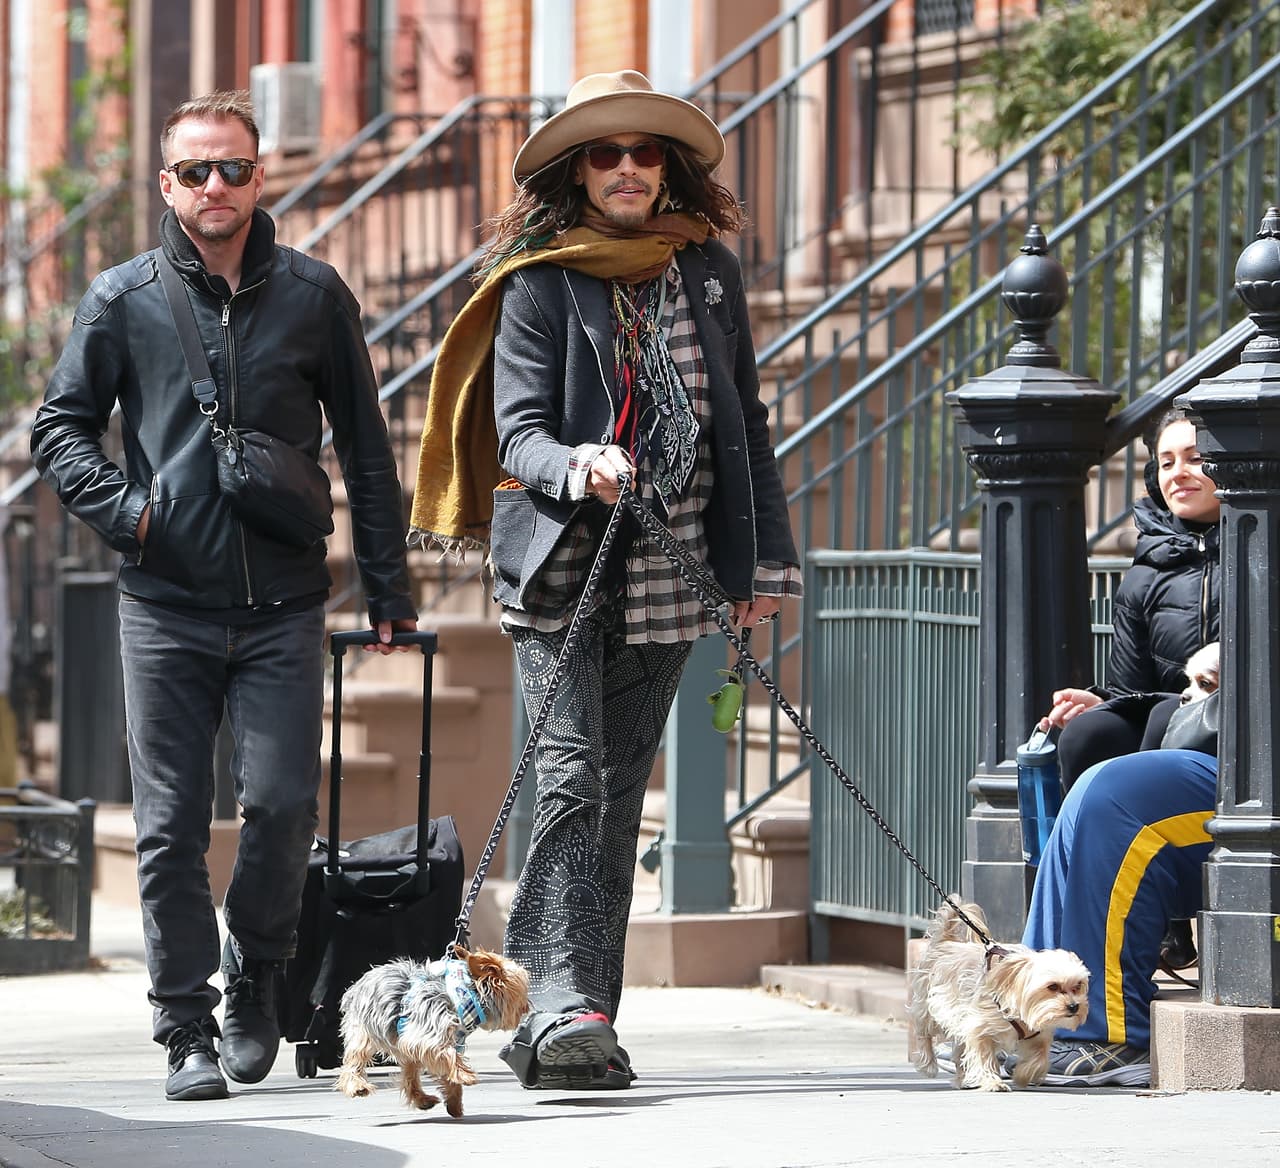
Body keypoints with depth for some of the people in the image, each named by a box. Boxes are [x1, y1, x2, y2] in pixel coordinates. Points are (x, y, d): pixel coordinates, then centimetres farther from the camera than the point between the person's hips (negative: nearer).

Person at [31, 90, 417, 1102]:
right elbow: (60, 428, 12)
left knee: (283, 804, -9)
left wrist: (389, 589, 9)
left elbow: (366, 450, 12)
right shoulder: (123, 300, 4)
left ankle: (256, 980, 15)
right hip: (165, 607, 0)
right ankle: (188, 1032, 6)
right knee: (172, 827, -1)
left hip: (282, 608, 0)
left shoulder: (313, 295, 6)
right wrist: (125, 509, -5)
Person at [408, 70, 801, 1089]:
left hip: (668, 577, 4)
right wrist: (577, 468, -28)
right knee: (571, 776, -15)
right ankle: (563, 1005, -24)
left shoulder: (709, 272, 12)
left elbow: (744, 420, 17)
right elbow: (517, 431, -6)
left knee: (619, 792, 6)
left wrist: (767, 556, 12)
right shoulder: (540, 282, 0)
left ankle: (584, 1019, 8)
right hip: (564, 571, -4)